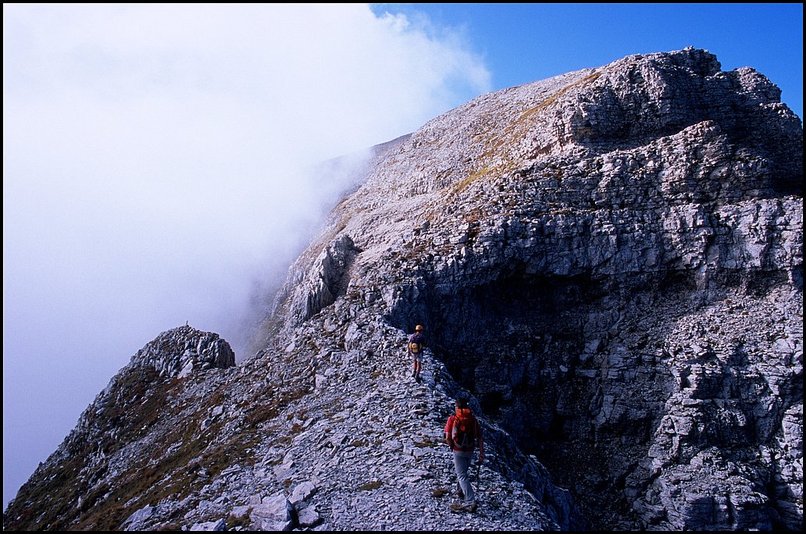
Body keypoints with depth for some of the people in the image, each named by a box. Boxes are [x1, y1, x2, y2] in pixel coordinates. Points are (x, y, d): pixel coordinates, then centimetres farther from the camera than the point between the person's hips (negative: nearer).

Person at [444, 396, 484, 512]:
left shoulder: (453, 418, -8)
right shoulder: (473, 419, 3)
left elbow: (447, 437, -10)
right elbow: (480, 438, 1)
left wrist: (452, 446, 9)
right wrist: (481, 455, 5)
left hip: (458, 451, -5)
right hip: (470, 451, 5)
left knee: (462, 476, -4)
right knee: (462, 473, 22)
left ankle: (471, 502, -14)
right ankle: (462, 500, 31)